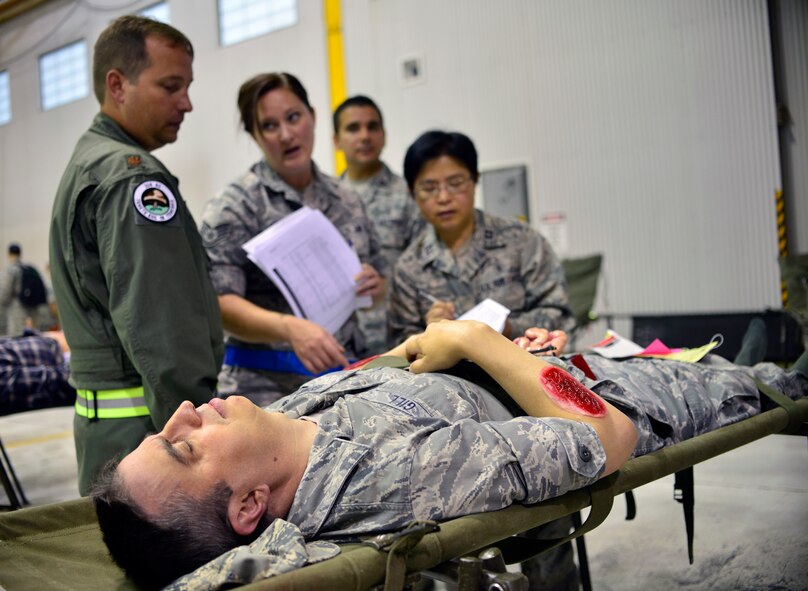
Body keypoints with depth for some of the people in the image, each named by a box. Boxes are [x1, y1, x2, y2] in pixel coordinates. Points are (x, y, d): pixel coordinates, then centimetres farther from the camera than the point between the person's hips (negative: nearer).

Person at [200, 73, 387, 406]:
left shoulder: (347, 202, 11)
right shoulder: (235, 205, -4)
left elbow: (380, 291, 20)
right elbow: (220, 303, -13)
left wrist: (374, 286, -3)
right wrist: (289, 328, -29)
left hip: (345, 376, 4)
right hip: (268, 385, -4)